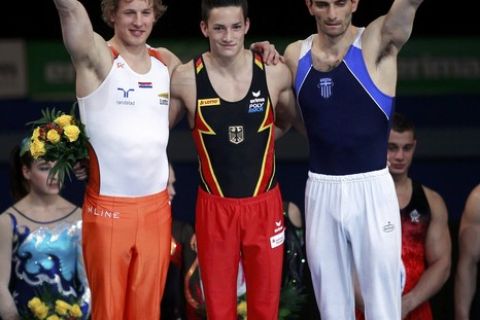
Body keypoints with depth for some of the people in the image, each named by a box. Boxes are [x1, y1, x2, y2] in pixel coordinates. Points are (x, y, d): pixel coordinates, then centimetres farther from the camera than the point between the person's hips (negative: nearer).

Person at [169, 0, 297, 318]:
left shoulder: (275, 73, -7)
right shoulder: (185, 78, -9)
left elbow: (289, 122, 12)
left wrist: (257, 140, 2)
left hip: (264, 205, 1)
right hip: (215, 207, -1)